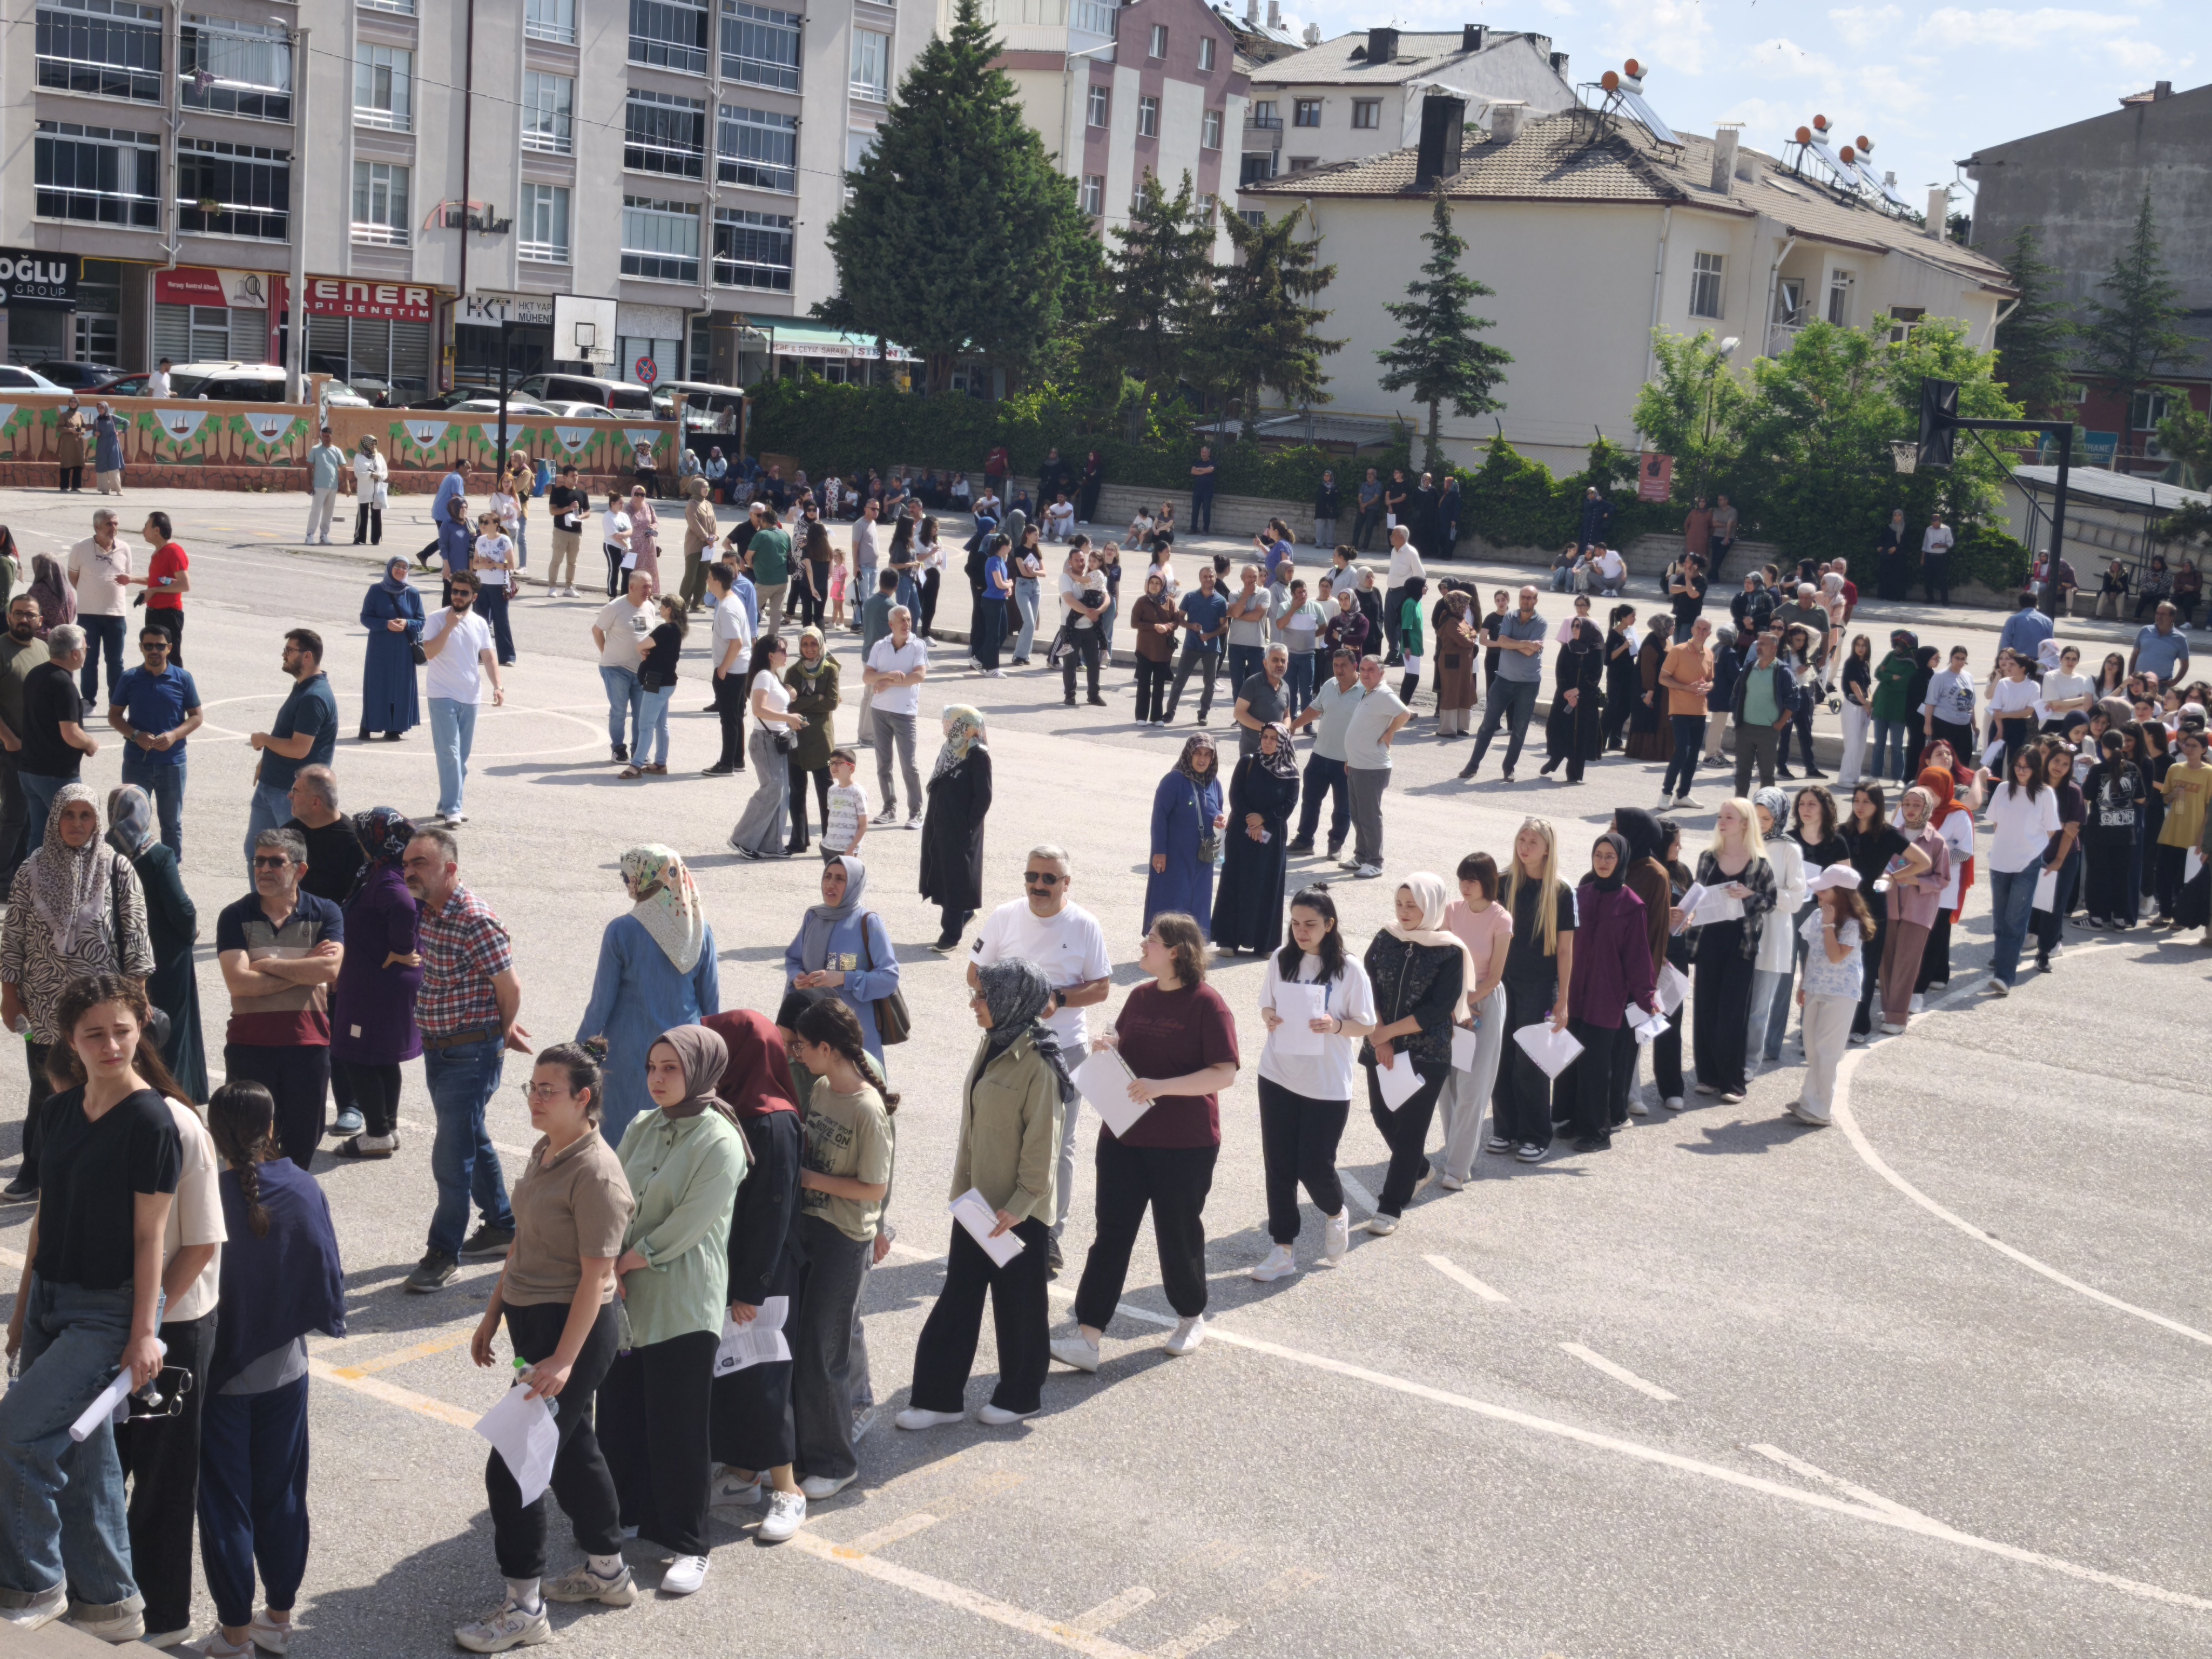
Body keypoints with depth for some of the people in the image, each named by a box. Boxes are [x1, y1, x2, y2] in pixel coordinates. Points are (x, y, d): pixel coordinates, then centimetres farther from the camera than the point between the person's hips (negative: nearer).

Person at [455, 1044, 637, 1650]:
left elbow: (595, 1276, -23)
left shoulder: (595, 1173, -22)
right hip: (533, 1321, 10)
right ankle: (608, 1572, 36)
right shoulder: (544, 1152, 7)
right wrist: (494, 1313, 19)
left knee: (511, 1468, -5)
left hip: (574, 1327, -10)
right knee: (572, 1448, 20)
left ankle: (525, 1610, 6)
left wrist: (562, 1361, -25)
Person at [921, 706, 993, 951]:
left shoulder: (978, 756, -16)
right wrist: (931, 822, 11)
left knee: (956, 878, 0)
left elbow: (984, 798, -16)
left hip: (961, 831, -8)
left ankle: (951, 935, 7)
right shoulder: (950, 750, 8)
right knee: (942, 874, 14)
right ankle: (962, 914, 33)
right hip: (940, 827, 8)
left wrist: (969, 828, -16)